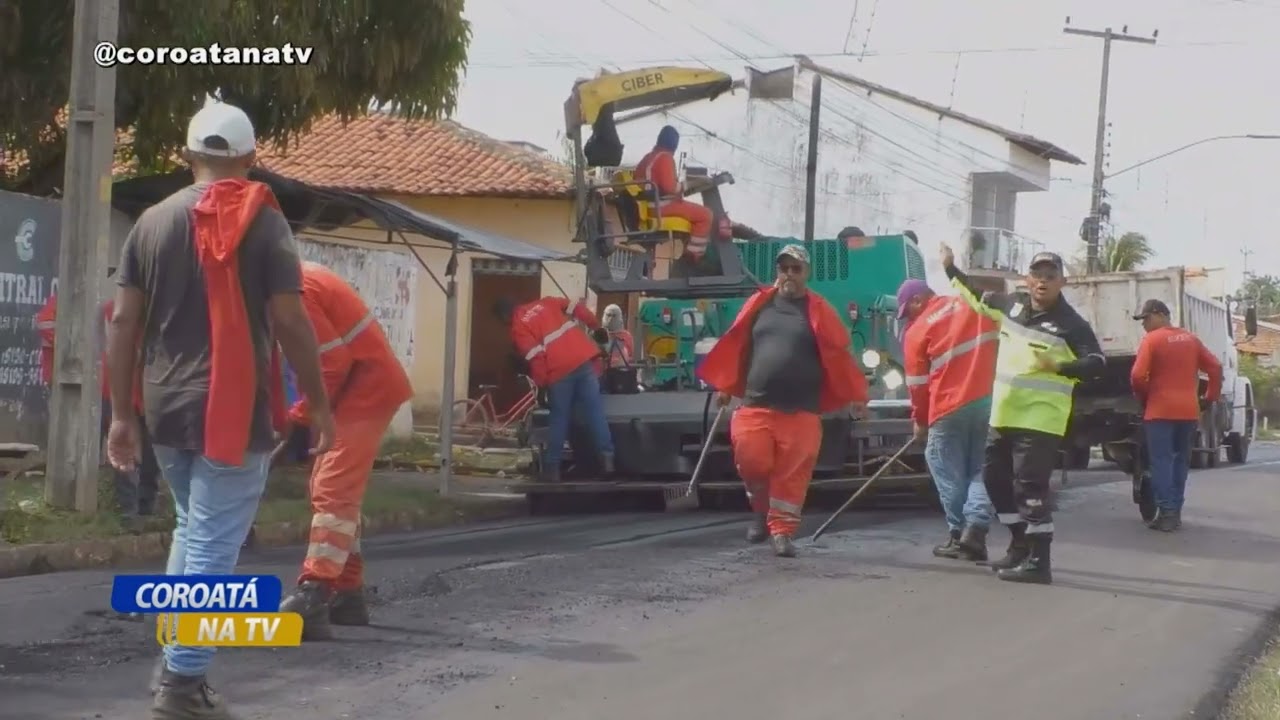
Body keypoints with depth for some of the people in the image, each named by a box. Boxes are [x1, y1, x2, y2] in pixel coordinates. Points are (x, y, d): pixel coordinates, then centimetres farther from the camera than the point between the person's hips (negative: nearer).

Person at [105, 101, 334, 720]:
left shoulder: (153, 221, 7)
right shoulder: (262, 222, -5)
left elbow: (122, 323, 4)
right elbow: (289, 322, -11)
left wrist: (122, 414, 8)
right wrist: (319, 404, -3)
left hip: (166, 410, 5)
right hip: (233, 411, -5)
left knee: (191, 529, 22)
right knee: (214, 546, -1)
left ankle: (174, 663, 21)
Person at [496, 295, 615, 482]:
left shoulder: (518, 328, 3)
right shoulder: (544, 303, 20)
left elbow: (534, 357, -9)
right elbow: (577, 308, 13)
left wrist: (539, 384, -2)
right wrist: (597, 327, 19)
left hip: (560, 371, -4)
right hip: (583, 359, 4)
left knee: (559, 419, 6)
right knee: (594, 411, 3)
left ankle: (552, 468, 10)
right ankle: (607, 457, -4)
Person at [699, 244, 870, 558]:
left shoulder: (819, 311, 2)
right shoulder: (759, 304, 10)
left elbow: (839, 355, 0)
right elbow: (735, 346, 15)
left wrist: (856, 396, -2)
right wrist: (725, 386, 16)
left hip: (800, 412, -2)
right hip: (755, 406, 2)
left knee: (792, 474, -2)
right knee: (751, 461, -8)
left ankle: (781, 531, 8)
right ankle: (761, 509, 19)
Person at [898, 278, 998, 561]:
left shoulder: (918, 330, 1)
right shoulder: (975, 305, 12)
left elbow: (918, 383, 5)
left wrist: (920, 421, 18)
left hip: (951, 406, -4)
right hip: (991, 399, 4)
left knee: (948, 471, 9)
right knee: (980, 468, 8)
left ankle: (959, 534, 11)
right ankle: (975, 529, -7)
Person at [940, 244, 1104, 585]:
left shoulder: (1071, 324, -11)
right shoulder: (1013, 304, 8)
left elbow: (1096, 363, -14)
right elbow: (979, 300, 26)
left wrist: (1060, 367, -30)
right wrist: (951, 269, 28)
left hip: (1040, 417, -8)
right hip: (1004, 414, 8)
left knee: (1030, 485, -13)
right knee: (995, 476, 15)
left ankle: (1038, 561, -10)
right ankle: (1021, 545, 28)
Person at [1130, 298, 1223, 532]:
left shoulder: (1151, 340, -7)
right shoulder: (1191, 339, 11)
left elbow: (1138, 376, -15)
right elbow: (1215, 368, 9)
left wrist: (1144, 397, 3)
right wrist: (1211, 397, 17)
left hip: (1161, 410, -6)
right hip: (1188, 411, 6)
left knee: (1161, 461, -3)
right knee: (1181, 460, 14)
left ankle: (1166, 513, -10)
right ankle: (1175, 513, 15)